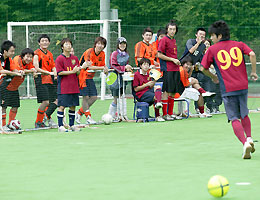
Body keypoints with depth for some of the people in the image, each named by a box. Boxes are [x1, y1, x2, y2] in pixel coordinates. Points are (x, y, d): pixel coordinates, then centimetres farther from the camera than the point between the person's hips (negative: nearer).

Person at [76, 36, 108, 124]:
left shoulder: (102, 54, 3)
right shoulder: (89, 52, -20)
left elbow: (103, 65, 8)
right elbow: (90, 67, -28)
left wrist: (105, 69, -15)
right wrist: (103, 68, -31)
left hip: (90, 77, 8)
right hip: (82, 76, -7)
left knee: (94, 97, 2)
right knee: (86, 97, -8)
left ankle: (79, 113, 15)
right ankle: (88, 117, 1)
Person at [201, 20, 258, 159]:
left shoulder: (212, 50, 3)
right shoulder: (239, 45, 9)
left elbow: (204, 68, 7)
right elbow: (252, 54, -8)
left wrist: (213, 77, 25)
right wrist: (253, 72, 2)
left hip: (227, 89, -3)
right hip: (243, 85, 3)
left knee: (234, 119, -1)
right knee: (244, 115, 24)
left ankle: (245, 143, -17)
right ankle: (249, 138, 13)